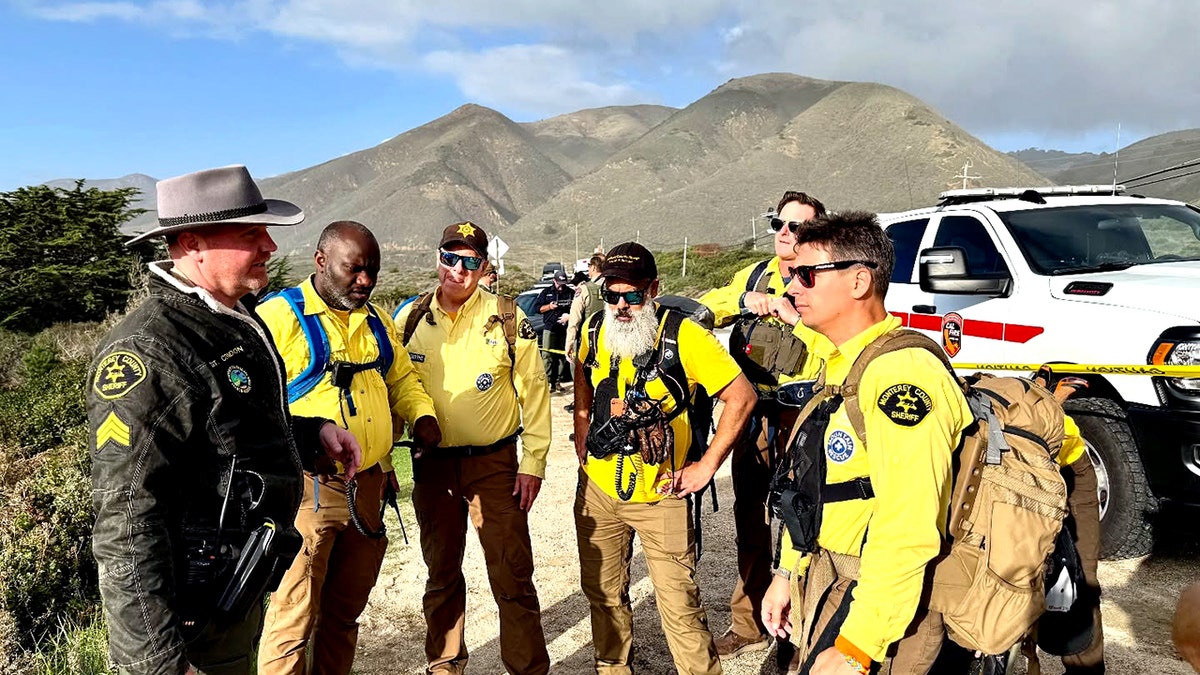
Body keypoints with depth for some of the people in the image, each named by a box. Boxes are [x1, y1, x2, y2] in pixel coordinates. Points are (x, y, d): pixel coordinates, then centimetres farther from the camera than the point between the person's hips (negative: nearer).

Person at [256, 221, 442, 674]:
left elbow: (401, 379, 25)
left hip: (368, 485, 7)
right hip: (308, 488, -6)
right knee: (294, 616, -1)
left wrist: (422, 415, 6)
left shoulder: (377, 321, 14)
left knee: (345, 610, 18)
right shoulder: (279, 316, -9)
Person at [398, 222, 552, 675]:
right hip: (432, 465, 3)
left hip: (495, 462, -3)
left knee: (512, 577, 2)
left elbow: (533, 390, -3)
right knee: (441, 573, 17)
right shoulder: (410, 319, 2)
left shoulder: (507, 317, -6)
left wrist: (533, 462, -7)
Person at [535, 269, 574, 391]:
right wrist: (549, 306, -5)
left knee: (562, 356, 1)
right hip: (549, 329, -1)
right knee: (548, 356, -8)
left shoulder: (571, 293, 11)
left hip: (565, 329, 1)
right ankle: (549, 381, -7)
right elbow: (537, 307, 11)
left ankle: (558, 381, 9)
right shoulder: (546, 292, 12)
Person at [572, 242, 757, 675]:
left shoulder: (683, 335, -16)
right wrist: (582, 443, 12)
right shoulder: (593, 331, 1)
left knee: (680, 606, -2)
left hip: (660, 495, -5)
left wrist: (706, 467, -13)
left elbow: (741, 397, -13)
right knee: (603, 593, 19)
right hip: (597, 489, 5)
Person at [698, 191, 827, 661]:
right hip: (753, 414, 5)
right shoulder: (754, 275, 13)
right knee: (750, 519, 13)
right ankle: (749, 624, 28)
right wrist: (744, 301, -11)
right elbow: (704, 309, 5)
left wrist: (782, 306, -22)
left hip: (801, 416, -5)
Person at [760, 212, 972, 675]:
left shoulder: (901, 374, -23)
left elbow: (906, 531, -28)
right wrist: (786, 572, 16)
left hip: (877, 598, -9)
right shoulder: (838, 365, 10)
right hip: (825, 580, 9)